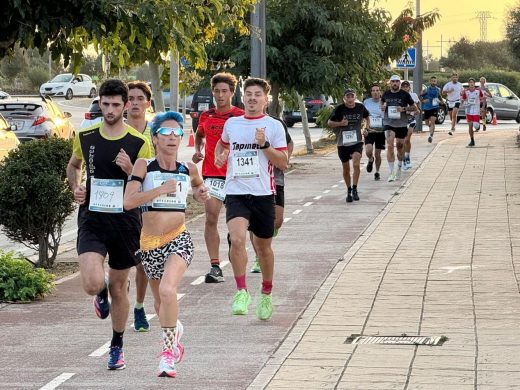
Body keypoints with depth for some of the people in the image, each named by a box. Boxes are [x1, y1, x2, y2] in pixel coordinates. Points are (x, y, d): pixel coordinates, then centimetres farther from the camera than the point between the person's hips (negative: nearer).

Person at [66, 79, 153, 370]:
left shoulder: (139, 143, -4)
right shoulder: (86, 136, 1)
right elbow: (73, 166, 22)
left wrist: (130, 170, -19)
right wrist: (76, 187, 2)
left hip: (125, 220, 0)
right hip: (92, 218, 0)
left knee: (119, 288, 10)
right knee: (92, 284, -19)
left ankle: (117, 347, 30)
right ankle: (102, 291, 20)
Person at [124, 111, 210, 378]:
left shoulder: (188, 169, 3)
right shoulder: (144, 166, -6)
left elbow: (197, 183, 27)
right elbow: (129, 201, -17)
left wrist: (201, 193, 5)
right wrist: (162, 189, -21)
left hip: (178, 240, -1)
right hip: (150, 244, 1)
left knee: (167, 290, -27)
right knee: (160, 302, 18)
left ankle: (168, 354, -18)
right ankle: (175, 330, 52)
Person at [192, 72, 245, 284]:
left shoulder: (240, 117, -3)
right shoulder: (206, 116, 8)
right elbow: (199, 135, 28)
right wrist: (198, 151, 9)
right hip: (211, 175, 2)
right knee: (211, 219, -9)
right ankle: (215, 267, -8)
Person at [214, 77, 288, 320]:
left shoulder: (274, 126, 1)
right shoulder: (231, 124, 9)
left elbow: (283, 163, -3)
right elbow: (223, 143, 31)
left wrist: (264, 145, -16)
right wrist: (219, 155, 10)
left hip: (263, 194, -1)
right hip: (235, 193, 1)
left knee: (263, 247, 11)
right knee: (237, 239, -24)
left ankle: (266, 294, 32)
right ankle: (241, 291, -14)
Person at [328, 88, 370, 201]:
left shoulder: (360, 107, -2)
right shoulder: (339, 109, -9)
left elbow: (367, 116, 20)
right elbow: (329, 122, -2)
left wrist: (368, 125, 4)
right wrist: (340, 123, -19)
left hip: (357, 142, 0)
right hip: (343, 143, 0)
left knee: (356, 164, -21)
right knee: (346, 169, 10)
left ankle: (354, 189, -10)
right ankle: (349, 191, 27)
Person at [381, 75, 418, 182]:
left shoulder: (405, 94, -4)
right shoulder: (386, 94, 3)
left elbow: (414, 107, 1)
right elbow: (382, 102, 24)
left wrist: (404, 109, -15)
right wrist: (382, 107, 1)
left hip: (402, 124, 0)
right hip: (389, 123, 0)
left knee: (400, 146, 15)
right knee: (390, 146, -15)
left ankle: (399, 167, 40)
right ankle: (391, 172, -15)